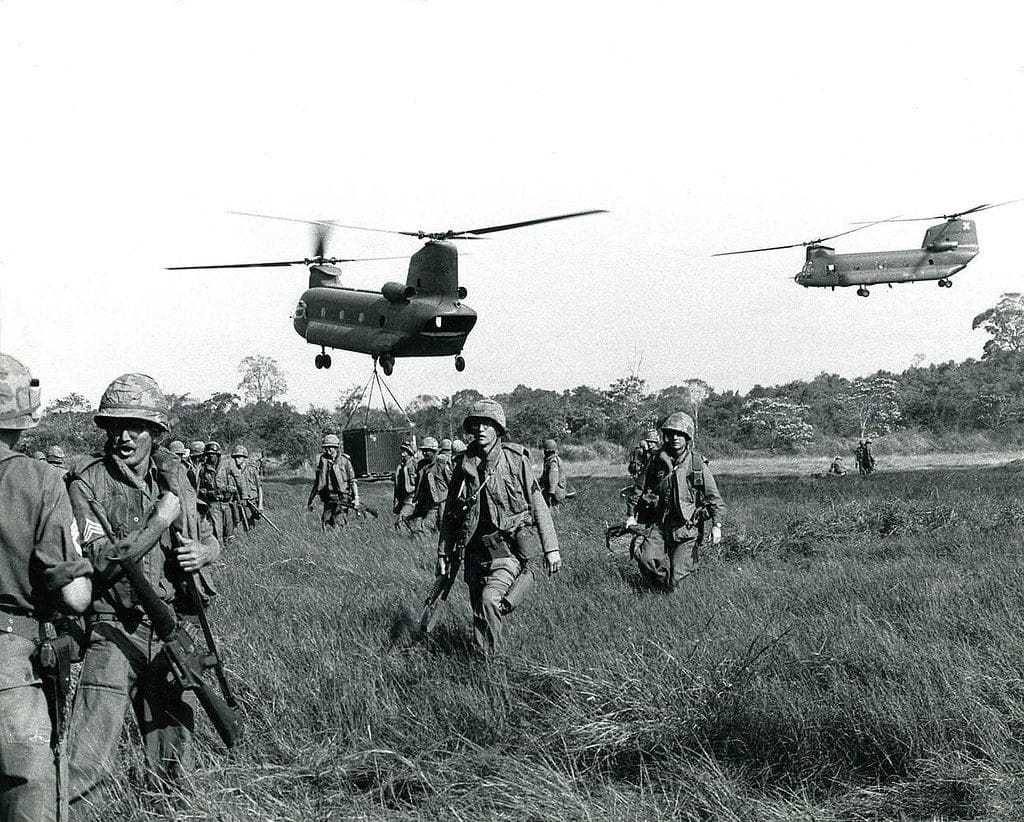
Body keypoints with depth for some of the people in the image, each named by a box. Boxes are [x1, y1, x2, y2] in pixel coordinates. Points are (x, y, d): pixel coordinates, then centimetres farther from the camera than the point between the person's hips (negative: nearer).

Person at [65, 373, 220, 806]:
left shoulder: (173, 478, 10)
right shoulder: (87, 486, -4)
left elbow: (209, 538, 19)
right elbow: (98, 557, -17)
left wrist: (202, 552, -4)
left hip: (174, 630, 5)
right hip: (115, 629, -4)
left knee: (172, 765, 14)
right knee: (87, 763, -15)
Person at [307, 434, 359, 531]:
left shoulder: (344, 460, -2)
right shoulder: (323, 461, 9)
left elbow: (352, 481, -2)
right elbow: (317, 482, 16)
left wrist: (356, 497, -11)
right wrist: (310, 500, 16)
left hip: (342, 497, -4)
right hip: (328, 499, 4)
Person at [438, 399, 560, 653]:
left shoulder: (516, 460, -5)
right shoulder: (463, 465, 5)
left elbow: (538, 505, -3)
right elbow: (449, 514, 13)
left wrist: (551, 548, -6)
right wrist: (444, 554, 12)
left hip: (511, 548, -4)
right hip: (476, 553, 4)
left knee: (489, 599, -24)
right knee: (479, 611, 9)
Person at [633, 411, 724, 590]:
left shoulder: (698, 464, -1)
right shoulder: (656, 461, 5)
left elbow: (714, 497, 2)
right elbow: (641, 491, 13)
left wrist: (717, 525, -7)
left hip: (687, 527, -2)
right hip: (658, 524, 2)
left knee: (678, 574, -9)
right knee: (646, 558, -22)